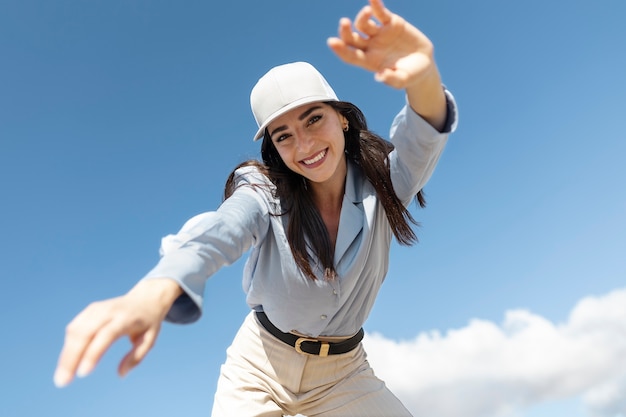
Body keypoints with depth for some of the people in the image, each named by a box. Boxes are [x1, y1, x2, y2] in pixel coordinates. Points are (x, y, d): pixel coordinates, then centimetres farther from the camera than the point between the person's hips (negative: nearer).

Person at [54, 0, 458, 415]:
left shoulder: (381, 186, -15)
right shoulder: (266, 192, -18)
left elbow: (423, 137, -35)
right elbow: (220, 231, -38)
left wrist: (424, 78, -58)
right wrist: (155, 292, -60)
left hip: (343, 373, 1)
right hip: (260, 367, -1)